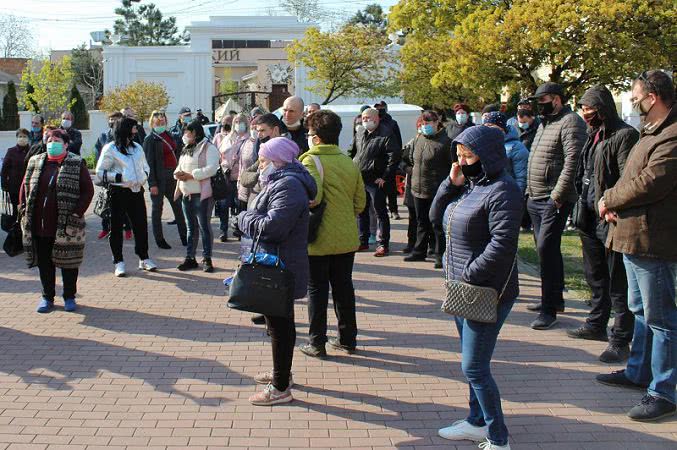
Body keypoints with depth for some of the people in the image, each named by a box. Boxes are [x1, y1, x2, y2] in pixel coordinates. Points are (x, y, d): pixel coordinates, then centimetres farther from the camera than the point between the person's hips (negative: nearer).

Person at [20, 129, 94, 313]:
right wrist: (25, 210, 5)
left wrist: (78, 213, -11)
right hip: (39, 225, 4)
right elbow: (25, 187, 14)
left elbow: (88, 190, -4)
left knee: (68, 262, 6)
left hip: (66, 226, -3)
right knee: (44, 262, 10)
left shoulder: (77, 164, -3)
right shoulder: (35, 162, 9)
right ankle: (47, 297, 23)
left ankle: (69, 297, 20)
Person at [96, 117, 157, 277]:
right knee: (116, 227, 1)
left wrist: (144, 176, 8)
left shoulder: (137, 147, 15)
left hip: (137, 191, 5)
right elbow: (100, 172, -5)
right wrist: (118, 177, -16)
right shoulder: (110, 149, -4)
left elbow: (145, 166, 27)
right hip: (118, 192, -5)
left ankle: (144, 258, 18)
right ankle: (119, 262, 10)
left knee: (141, 225, 7)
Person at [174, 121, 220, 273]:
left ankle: (207, 259, 3)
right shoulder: (186, 149, 20)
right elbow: (179, 167, 22)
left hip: (202, 194, -8)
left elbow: (211, 169, -19)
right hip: (186, 194, 8)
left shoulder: (208, 148, -7)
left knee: (204, 226, -4)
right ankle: (190, 258, 18)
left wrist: (190, 175, -20)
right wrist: (178, 173, -3)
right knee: (191, 227, 12)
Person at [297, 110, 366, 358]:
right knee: (343, 287, 15)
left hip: (320, 238, -5)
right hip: (347, 237, 6)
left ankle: (316, 342, 11)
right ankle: (347, 338, 23)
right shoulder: (349, 162, 7)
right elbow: (360, 201, 8)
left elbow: (312, 196, -26)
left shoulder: (312, 160, -13)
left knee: (317, 290, 6)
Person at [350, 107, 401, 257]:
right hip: (359, 180, 7)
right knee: (361, 211, 14)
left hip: (376, 181, -7)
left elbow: (395, 156, -17)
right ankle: (363, 241, 26)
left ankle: (383, 244, 6)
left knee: (380, 212, 0)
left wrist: (385, 177, -17)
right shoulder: (360, 135, 13)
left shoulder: (386, 135, -11)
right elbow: (352, 153, 24)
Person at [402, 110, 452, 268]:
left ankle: (440, 255, 7)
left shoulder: (445, 141, -10)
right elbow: (411, 159, 23)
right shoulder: (418, 139, 9)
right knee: (421, 222, 16)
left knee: (438, 224, 0)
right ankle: (419, 251, 27)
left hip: (437, 191, -6)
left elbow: (453, 165, -9)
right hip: (418, 189, 6)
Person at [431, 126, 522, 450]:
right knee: (473, 363, 19)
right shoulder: (469, 184, 10)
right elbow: (436, 215, 15)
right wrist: (451, 184, 0)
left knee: (474, 368, -6)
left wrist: (468, 274, -19)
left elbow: (502, 244, -25)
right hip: (464, 289, 9)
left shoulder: (502, 191, -18)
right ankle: (477, 422, 34)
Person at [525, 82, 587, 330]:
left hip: (555, 201, -10)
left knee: (546, 248, -13)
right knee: (545, 249, 15)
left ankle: (549, 309, -8)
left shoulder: (571, 122, -10)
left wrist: (558, 195, -24)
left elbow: (572, 160, -20)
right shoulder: (545, 123, 19)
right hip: (536, 199, 10)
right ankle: (555, 298, 28)